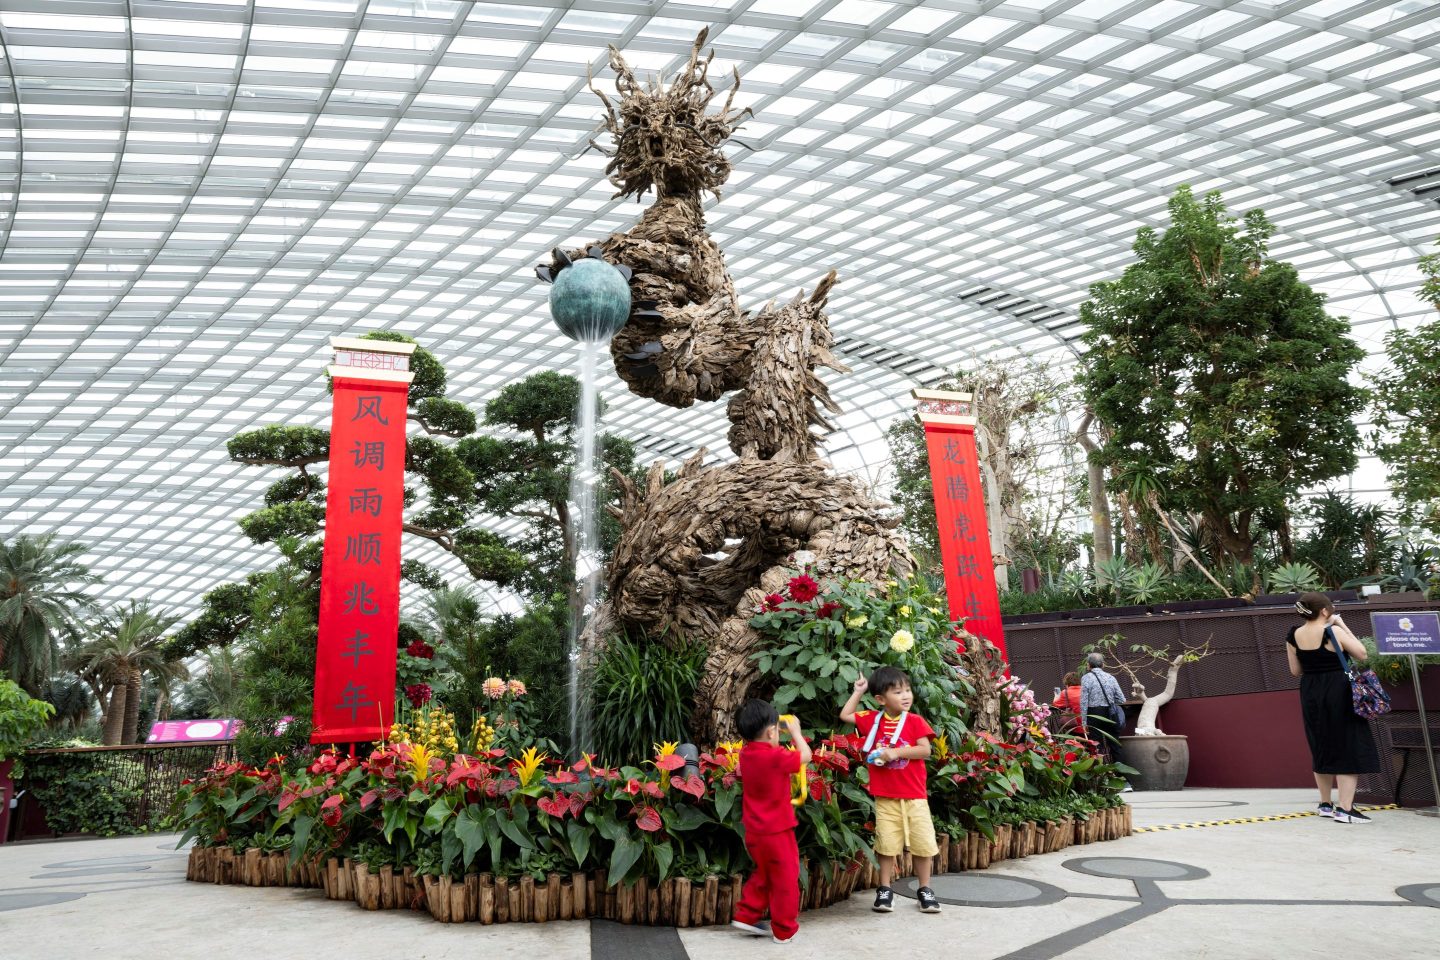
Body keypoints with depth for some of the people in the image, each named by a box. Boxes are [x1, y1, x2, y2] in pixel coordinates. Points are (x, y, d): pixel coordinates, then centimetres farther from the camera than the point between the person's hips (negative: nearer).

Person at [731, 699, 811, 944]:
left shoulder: (746, 754, -3)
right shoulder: (776, 757, -23)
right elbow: (805, 756, -9)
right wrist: (795, 731, 2)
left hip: (754, 832, 7)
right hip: (777, 831, -7)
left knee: (763, 874, 26)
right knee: (785, 879, 9)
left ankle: (746, 915, 25)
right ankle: (784, 930, 18)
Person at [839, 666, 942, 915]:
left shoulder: (915, 721, -3)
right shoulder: (873, 720, 3)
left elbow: (925, 750, -11)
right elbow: (844, 715, 12)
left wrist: (895, 752, -18)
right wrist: (858, 691, 10)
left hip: (914, 796, -1)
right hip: (885, 797, 1)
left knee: (922, 844, 4)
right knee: (887, 845, 4)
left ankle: (924, 890, 19)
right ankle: (885, 891, 17)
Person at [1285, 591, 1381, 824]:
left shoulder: (1293, 636, 2)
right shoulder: (1334, 632, -14)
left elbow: (1295, 671, 7)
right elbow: (1362, 654, -2)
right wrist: (1343, 625, -1)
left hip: (1310, 696, 6)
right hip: (1338, 694, -6)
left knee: (1321, 749, 17)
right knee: (1349, 747, 1)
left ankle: (1325, 804, 25)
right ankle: (1345, 809, -3)